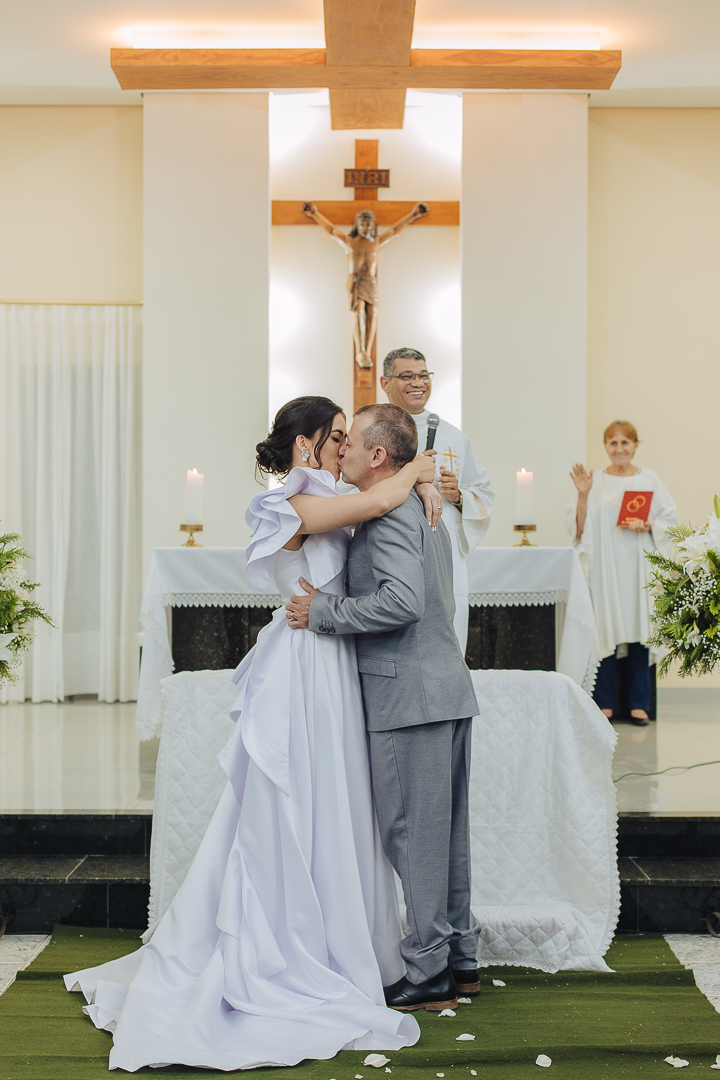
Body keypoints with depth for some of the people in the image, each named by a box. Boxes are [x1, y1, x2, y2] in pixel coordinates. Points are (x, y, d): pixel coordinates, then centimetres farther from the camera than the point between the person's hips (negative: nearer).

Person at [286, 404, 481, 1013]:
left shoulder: (388, 512, -14)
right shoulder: (424, 506, 17)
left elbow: (403, 600, -26)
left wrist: (323, 612, -17)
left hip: (410, 694, -10)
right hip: (448, 689, 10)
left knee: (413, 831, -3)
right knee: (446, 830, 15)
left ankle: (427, 975, 5)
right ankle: (460, 958, 24)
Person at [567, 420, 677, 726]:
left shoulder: (649, 480, 9)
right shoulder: (595, 481, 7)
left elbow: (670, 519, 6)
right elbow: (578, 526, 2)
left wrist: (647, 525, -11)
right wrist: (583, 495, -11)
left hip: (640, 565, 1)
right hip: (605, 566, 0)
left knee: (638, 629, -1)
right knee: (606, 629, -3)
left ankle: (639, 704, 7)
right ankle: (605, 704, 4)